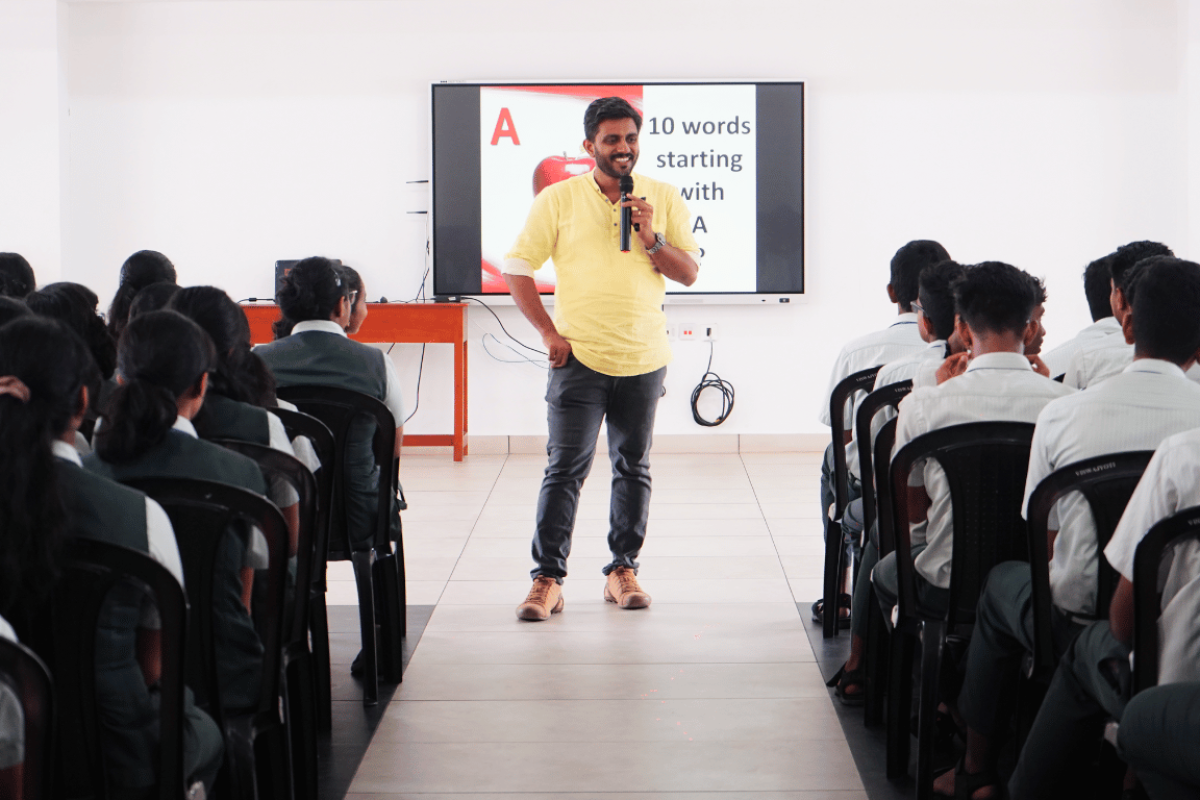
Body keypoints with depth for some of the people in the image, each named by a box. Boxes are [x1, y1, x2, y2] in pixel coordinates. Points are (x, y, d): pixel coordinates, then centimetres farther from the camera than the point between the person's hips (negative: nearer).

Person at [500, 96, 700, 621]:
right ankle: (547, 579, -5)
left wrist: (651, 239, -14)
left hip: (643, 359, 2)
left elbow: (689, 273, 3)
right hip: (579, 358, -2)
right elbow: (515, 268, 3)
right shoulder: (558, 199, 0)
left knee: (633, 467, 9)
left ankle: (623, 570, 21)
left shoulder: (664, 199, 5)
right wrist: (549, 332, -4)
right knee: (565, 468, -7)